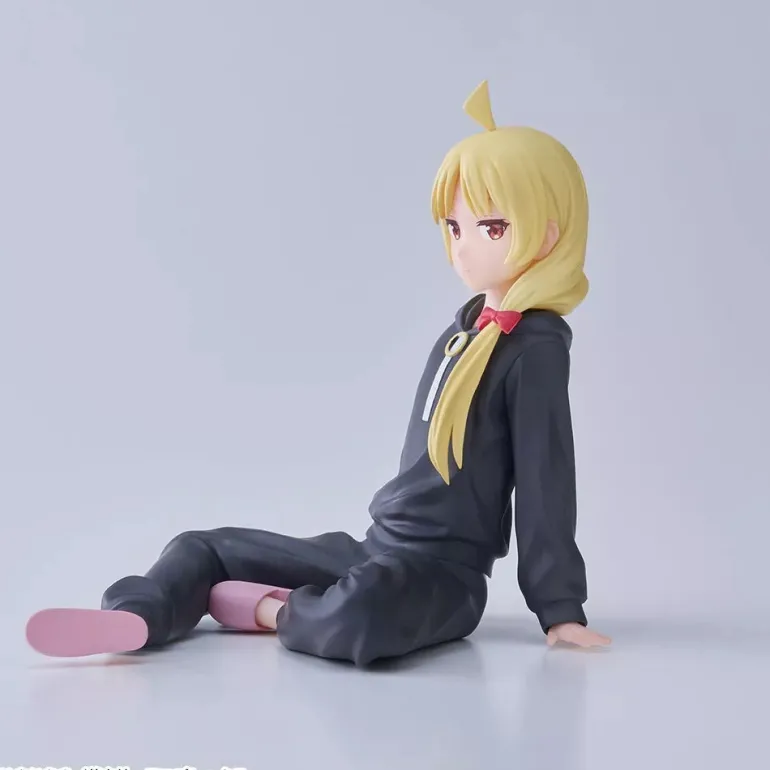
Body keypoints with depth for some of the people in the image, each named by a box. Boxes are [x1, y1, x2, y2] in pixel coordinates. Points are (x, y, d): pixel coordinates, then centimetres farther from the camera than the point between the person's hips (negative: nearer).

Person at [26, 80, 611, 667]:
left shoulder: (536, 347, -14)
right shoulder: (469, 322, 12)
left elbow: (546, 480, -14)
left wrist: (561, 608, -11)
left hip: (443, 575, -8)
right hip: (377, 548, 9)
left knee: (354, 619, -43)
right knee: (207, 547, 9)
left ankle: (271, 610, -13)